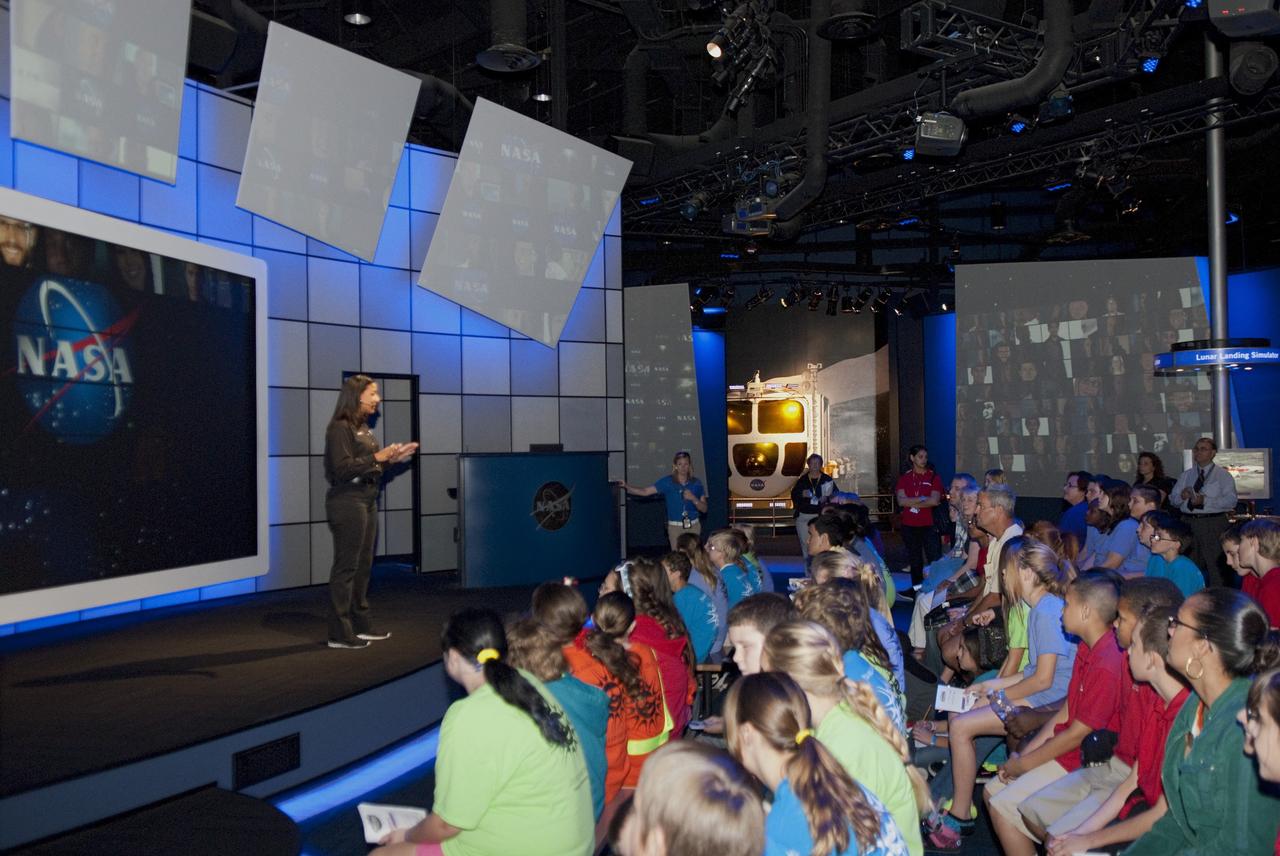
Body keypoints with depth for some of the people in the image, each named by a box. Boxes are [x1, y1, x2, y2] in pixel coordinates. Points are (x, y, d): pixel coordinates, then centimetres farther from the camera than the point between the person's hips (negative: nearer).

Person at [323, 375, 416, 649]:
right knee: (346, 567, -5)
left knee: (363, 565, 13)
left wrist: (392, 459, 5)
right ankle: (339, 633, 1)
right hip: (347, 501, -9)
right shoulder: (340, 428, -12)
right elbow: (343, 468, -20)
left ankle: (361, 624, 22)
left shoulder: (364, 428, 14)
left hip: (367, 500, 9)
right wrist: (378, 457, -19)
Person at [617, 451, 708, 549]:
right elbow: (645, 492, -9)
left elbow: (704, 509, 3)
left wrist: (693, 499, -16)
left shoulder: (696, 483, 2)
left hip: (693, 526, 1)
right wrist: (626, 486, -22)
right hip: (675, 526, -1)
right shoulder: (667, 482, -2)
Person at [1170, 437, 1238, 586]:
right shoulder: (1185, 475, 16)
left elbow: (1231, 500, -11)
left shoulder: (1223, 475, 2)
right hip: (1188, 522, 4)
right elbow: (1173, 499, 14)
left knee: (1216, 566, -4)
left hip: (1214, 524, -4)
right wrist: (1181, 496, -9)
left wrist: (1205, 500, -21)